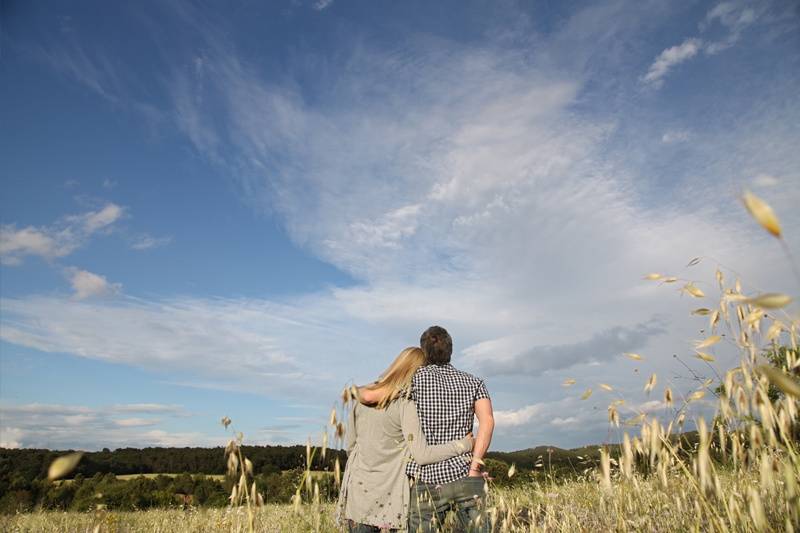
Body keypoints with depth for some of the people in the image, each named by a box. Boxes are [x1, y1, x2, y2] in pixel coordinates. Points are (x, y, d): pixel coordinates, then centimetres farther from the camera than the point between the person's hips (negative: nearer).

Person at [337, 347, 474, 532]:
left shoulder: (361, 398, 3)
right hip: (389, 497, -4)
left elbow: (351, 445, 10)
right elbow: (422, 455, -17)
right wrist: (464, 444, -10)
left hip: (357, 489, 4)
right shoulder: (406, 404, -14)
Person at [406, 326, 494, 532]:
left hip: (427, 480, -2)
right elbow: (487, 421, -7)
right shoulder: (473, 382, 9)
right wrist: (474, 467, -8)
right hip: (466, 479, 2)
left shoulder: (417, 378, 1)